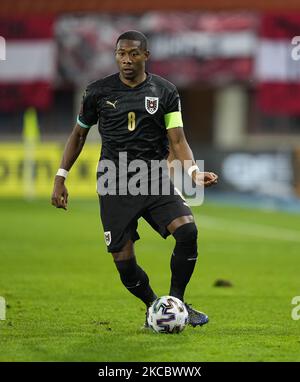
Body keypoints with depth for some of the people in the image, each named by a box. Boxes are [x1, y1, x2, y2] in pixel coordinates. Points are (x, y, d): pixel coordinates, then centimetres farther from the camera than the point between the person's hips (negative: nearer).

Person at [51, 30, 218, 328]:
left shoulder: (165, 92, 2)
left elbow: (177, 140, -3)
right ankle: (153, 306, 22)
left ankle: (176, 302, -3)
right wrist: (60, 177, 9)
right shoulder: (99, 91, 3)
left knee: (187, 230, -24)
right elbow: (79, 134, 15)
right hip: (114, 186, 0)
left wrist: (194, 171, -22)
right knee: (124, 261, -8)